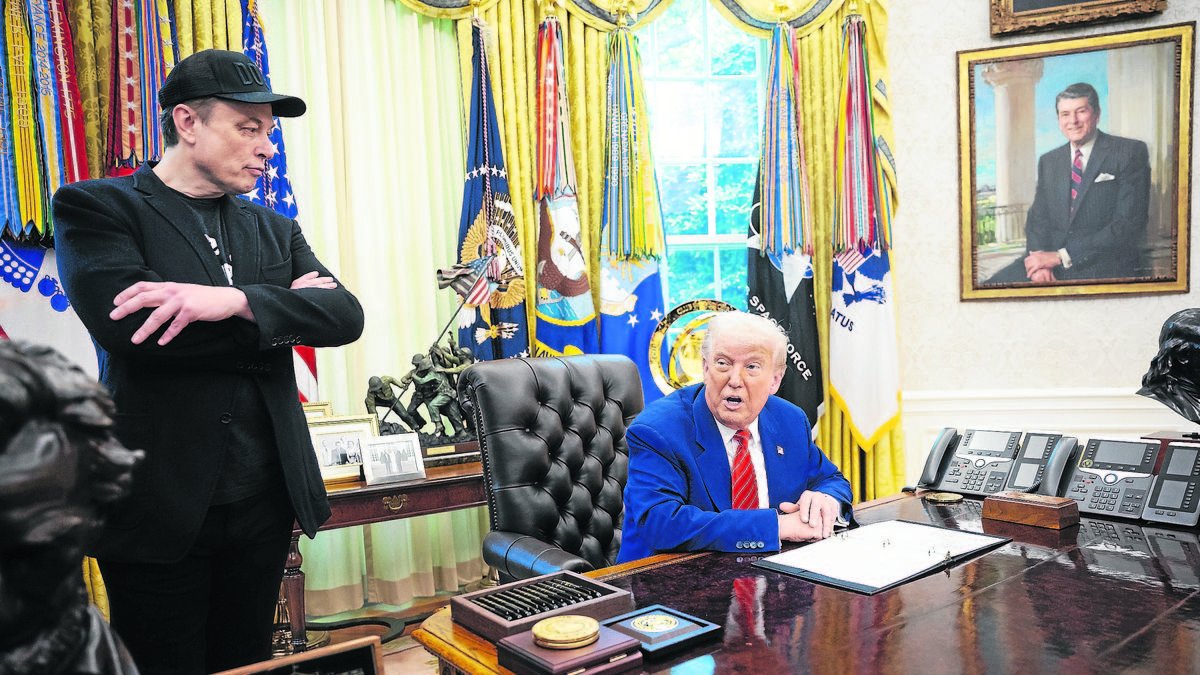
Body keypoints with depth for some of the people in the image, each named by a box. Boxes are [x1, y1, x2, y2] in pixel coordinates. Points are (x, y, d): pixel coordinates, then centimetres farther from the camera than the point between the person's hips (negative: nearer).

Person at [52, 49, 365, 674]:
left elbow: (346, 316, -4)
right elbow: (126, 326, -21)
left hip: (264, 503, 5)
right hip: (159, 506, -4)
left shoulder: (275, 230, 11)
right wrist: (283, 314, -11)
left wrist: (238, 300, -22)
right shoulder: (95, 207, -3)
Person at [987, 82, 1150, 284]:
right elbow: (1038, 217, 11)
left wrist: (1061, 256, -14)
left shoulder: (1131, 153, 1)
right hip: (1053, 266, 5)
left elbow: (1128, 225, -8)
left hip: (1105, 268, -5)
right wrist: (1040, 258, -12)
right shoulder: (1048, 161, 17)